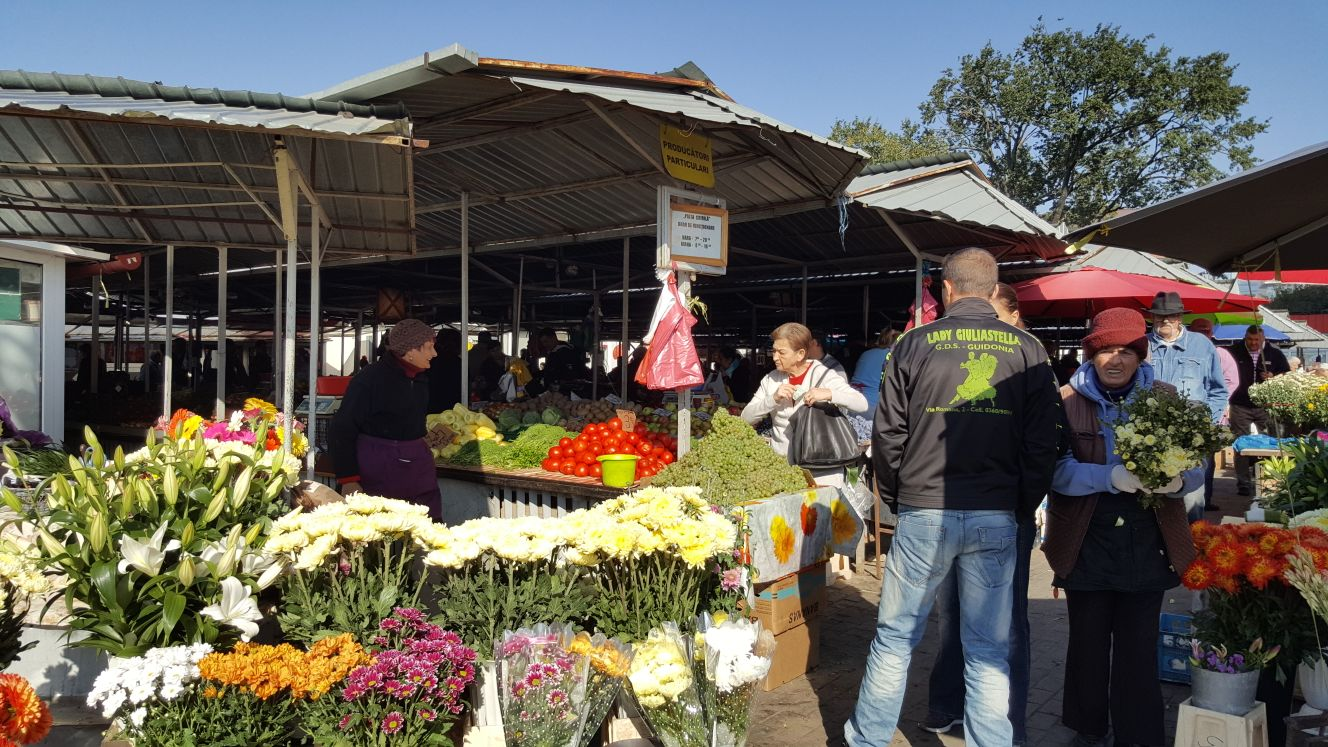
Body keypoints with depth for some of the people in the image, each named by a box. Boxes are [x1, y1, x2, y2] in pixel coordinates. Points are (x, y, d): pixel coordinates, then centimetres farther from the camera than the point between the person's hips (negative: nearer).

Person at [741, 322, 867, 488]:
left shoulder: (823, 375, -4)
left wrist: (828, 394, -26)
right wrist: (773, 399, -13)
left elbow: (862, 404, -11)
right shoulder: (771, 380, 8)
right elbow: (746, 417, 1)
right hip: (782, 465, 3)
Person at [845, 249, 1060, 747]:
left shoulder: (914, 344, -2)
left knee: (895, 636, 11)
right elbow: (1043, 443, 2)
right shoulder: (1027, 349, 2)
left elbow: (888, 432, 0)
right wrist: (1023, 504, 13)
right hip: (997, 518, 2)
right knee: (989, 651, 10)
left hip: (924, 514, -1)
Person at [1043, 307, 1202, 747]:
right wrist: (1111, 477, -28)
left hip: (1147, 546, 1)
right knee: (1088, 644, 11)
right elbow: (1058, 469, -13)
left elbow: (1196, 465, 1)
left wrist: (1178, 480, -21)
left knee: (1139, 649, 4)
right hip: (1087, 545, -1)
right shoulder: (1067, 401, -3)